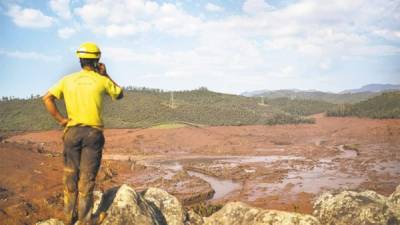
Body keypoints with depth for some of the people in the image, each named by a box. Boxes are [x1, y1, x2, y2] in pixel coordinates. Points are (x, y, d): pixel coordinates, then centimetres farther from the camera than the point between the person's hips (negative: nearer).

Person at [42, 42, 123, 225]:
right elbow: (119, 95, 13)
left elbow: (47, 98, -4)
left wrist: (60, 119, -1)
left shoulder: (67, 80, 3)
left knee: (70, 176, 14)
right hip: (93, 133, -2)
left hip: (72, 131, 2)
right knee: (87, 178, 4)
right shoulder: (102, 81, -4)